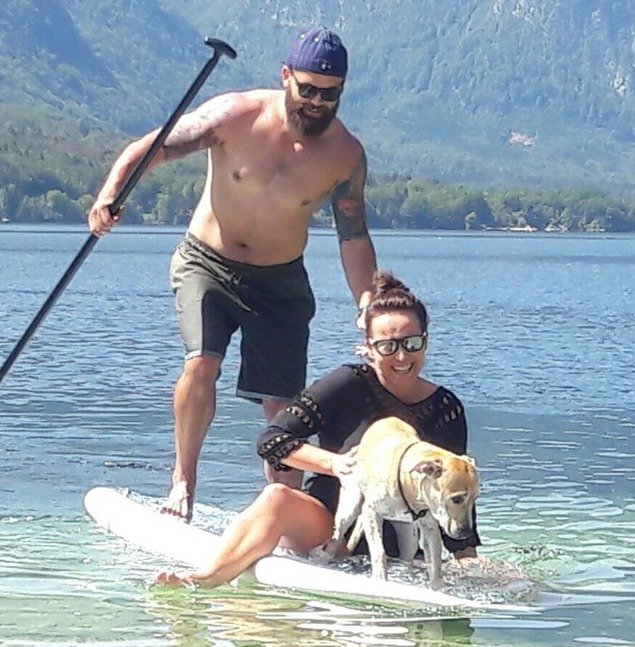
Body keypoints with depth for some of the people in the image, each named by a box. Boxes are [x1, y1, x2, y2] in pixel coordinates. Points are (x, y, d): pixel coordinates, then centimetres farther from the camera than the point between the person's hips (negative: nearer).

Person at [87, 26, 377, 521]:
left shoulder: (346, 155, -8)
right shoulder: (235, 116, -16)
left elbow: (354, 238, 0)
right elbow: (150, 148, -18)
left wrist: (369, 308, -10)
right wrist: (111, 192, -36)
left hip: (281, 281, 2)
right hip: (207, 264, -2)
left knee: (283, 405, -3)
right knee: (202, 363, -24)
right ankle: (183, 479, -7)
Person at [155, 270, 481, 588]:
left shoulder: (447, 410, 6)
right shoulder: (350, 385, -3)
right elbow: (271, 440, -8)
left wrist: (467, 558, 3)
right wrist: (333, 463, -22)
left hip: (394, 555, 3)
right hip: (325, 526, -3)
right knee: (277, 498, -34)